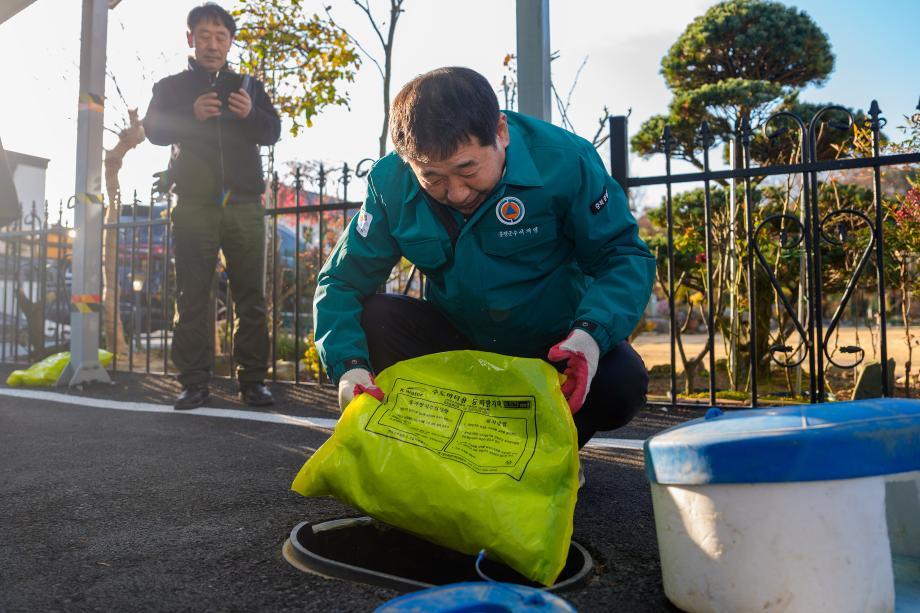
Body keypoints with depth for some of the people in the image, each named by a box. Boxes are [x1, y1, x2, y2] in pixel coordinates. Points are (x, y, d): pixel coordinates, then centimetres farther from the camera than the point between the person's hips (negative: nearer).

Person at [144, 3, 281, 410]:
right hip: (194, 207, 0)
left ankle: (252, 380, 1)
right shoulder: (170, 87, 15)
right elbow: (153, 130, 2)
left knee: (250, 298, -3)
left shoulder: (247, 86, 18)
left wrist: (252, 114, -14)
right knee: (192, 299, -2)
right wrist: (191, 114, -16)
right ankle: (194, 383, 2)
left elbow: (273, 132, 8)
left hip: (244, 207, 1)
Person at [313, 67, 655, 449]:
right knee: (371, 320, -23)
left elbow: (624, 256, -17)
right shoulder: (390, 182, -14)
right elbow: (342, 280, -12)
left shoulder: (564, 159, -21)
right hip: (455, 338, 2)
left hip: (554, 345, -2)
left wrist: (593, 332, -38)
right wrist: (349, 363, -31)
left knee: (621, 381, -30)